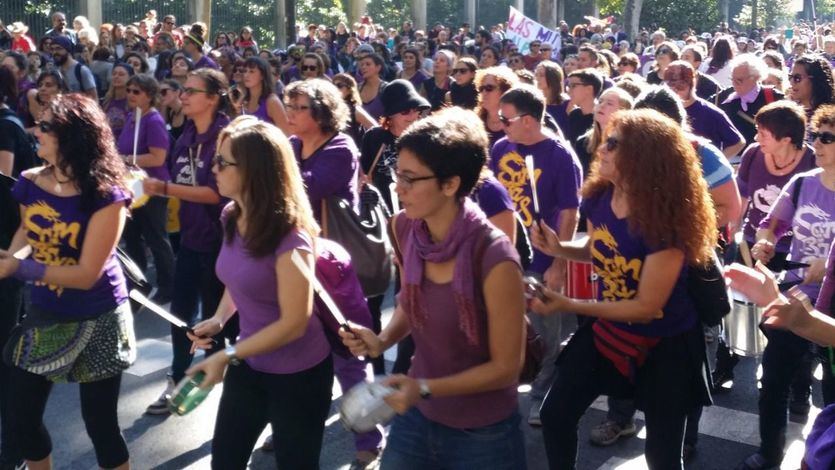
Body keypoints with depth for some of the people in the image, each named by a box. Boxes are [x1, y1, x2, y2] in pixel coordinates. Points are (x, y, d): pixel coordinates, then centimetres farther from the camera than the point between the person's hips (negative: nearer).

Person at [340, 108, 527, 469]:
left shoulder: (495, 259, -27)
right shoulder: (404, 228, -9)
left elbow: (505, 367, -18)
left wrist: (424, 388, -23)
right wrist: (382, 341, -8)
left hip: (482, 435, -5)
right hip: (415, 417, 5)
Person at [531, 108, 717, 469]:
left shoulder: (665, 220, -31)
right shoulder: (598, 197, -11)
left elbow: (646, 307, -27)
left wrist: (569, 305, -28)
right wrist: (558, 247, -9)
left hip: (665, 343, -6)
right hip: (608, 328, 6)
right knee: (555, 414, 9)